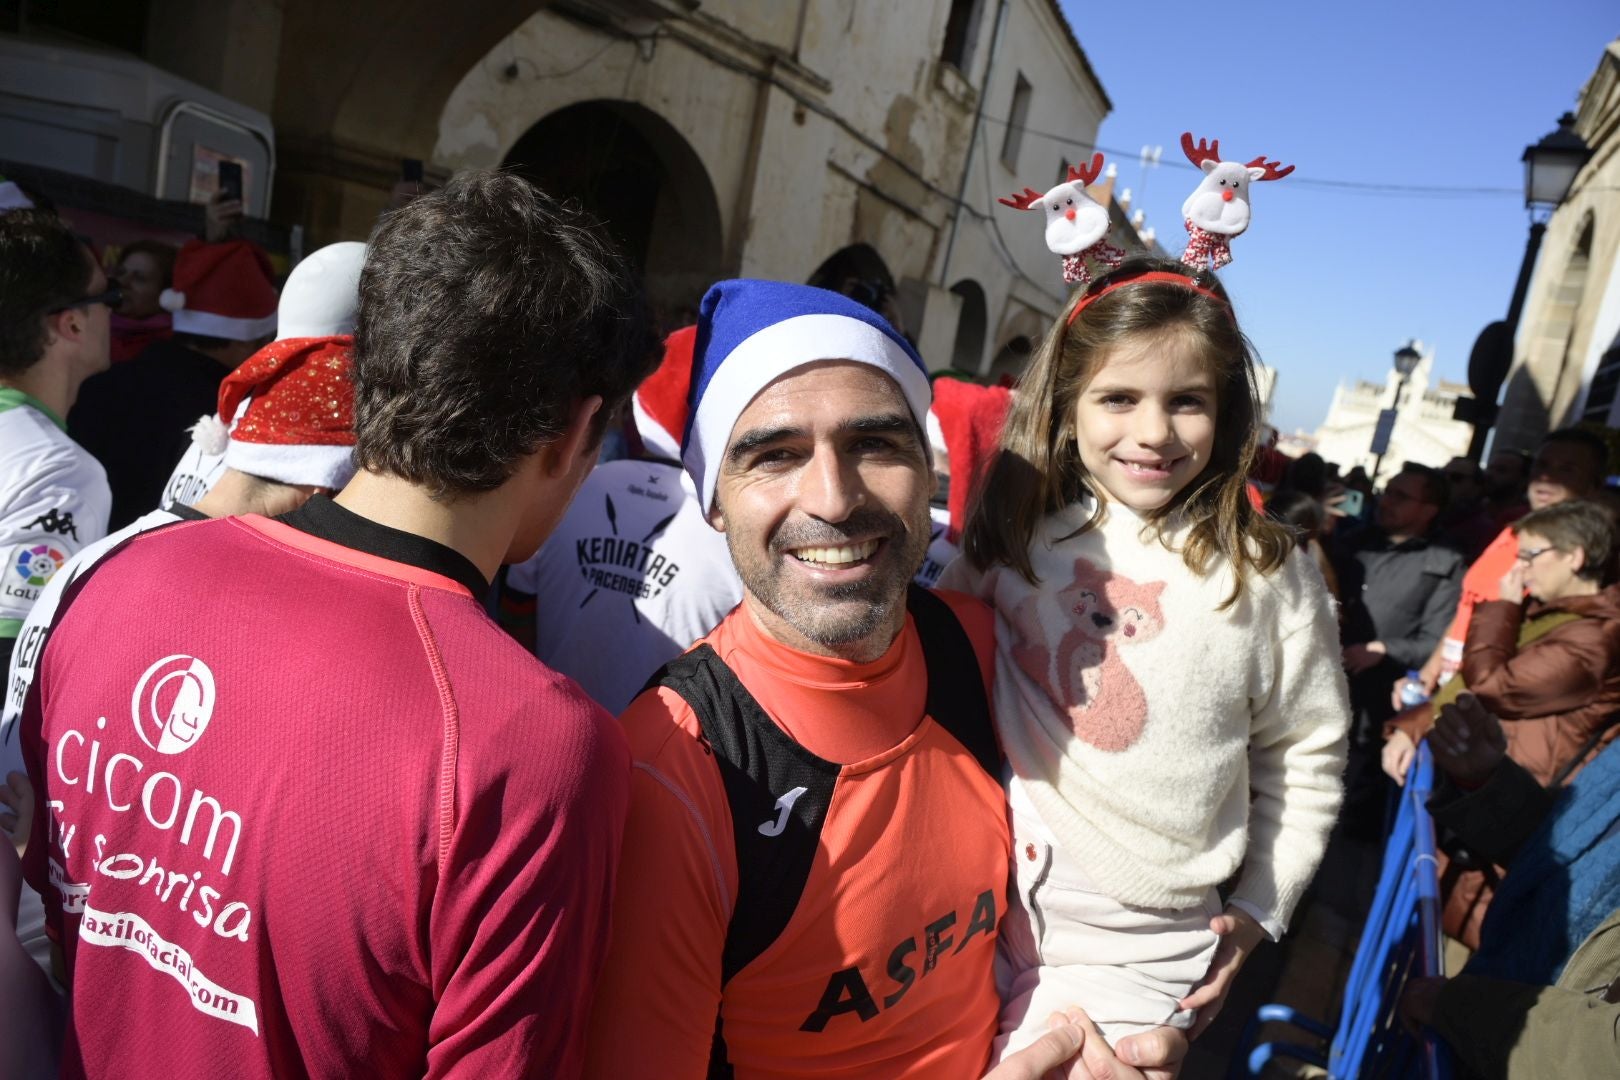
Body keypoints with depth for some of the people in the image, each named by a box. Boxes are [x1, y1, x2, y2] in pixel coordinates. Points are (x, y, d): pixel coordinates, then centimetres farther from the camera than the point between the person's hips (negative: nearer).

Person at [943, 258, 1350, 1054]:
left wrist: (1261, 907, 6)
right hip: (978, 907, 3)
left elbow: (1306, 756, 4)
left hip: (1129, 957, -2)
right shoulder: (1013, 537, -2)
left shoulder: (1267, 578, -7)